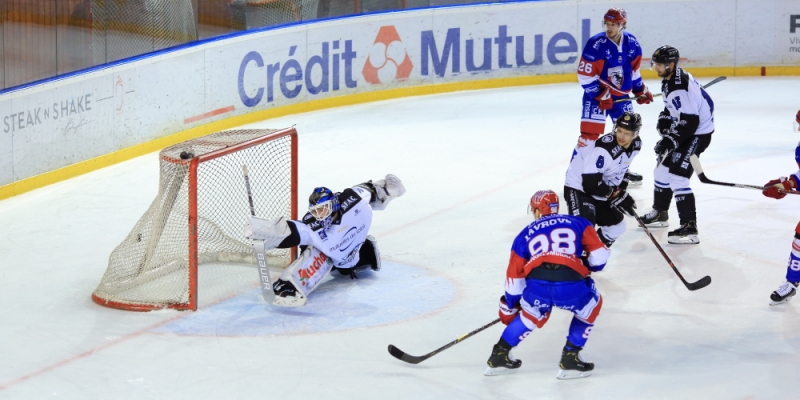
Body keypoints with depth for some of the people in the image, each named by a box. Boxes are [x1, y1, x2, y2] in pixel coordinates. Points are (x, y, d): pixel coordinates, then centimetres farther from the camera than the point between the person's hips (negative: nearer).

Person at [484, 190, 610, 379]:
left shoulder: (526, 234, 29)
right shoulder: (578, 223, 25)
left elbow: (514, 276, 31)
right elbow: (599, 256, 15)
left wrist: (509, 307, 44)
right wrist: (587, 267, 38)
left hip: (536, 288, 2)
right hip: (571, 287, -2)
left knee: (533, 314, 35)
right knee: (591, 305, 30)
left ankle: (499, 356, 34)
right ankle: (570, 359, 24)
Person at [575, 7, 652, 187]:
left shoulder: (632, 43, -3)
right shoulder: (596, 44, -20)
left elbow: (633, 69, 14)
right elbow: (585, 75, -19)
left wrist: (641, 90, 13)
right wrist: (600, 95, -21)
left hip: (620, 94, 6)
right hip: (596, 93, -6)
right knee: (590, 132, -12)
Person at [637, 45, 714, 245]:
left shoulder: (679, 87, -28)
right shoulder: (671, 78, 5)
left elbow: (690, 121, -30)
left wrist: (671, 140, -28)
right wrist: (665, 119, 5)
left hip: (697, 133, -11)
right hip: (685, 130, 11)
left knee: (677, 176, -18)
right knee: (663, 167, 21)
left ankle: (689, 228, -19)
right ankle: (660, 213, 39)